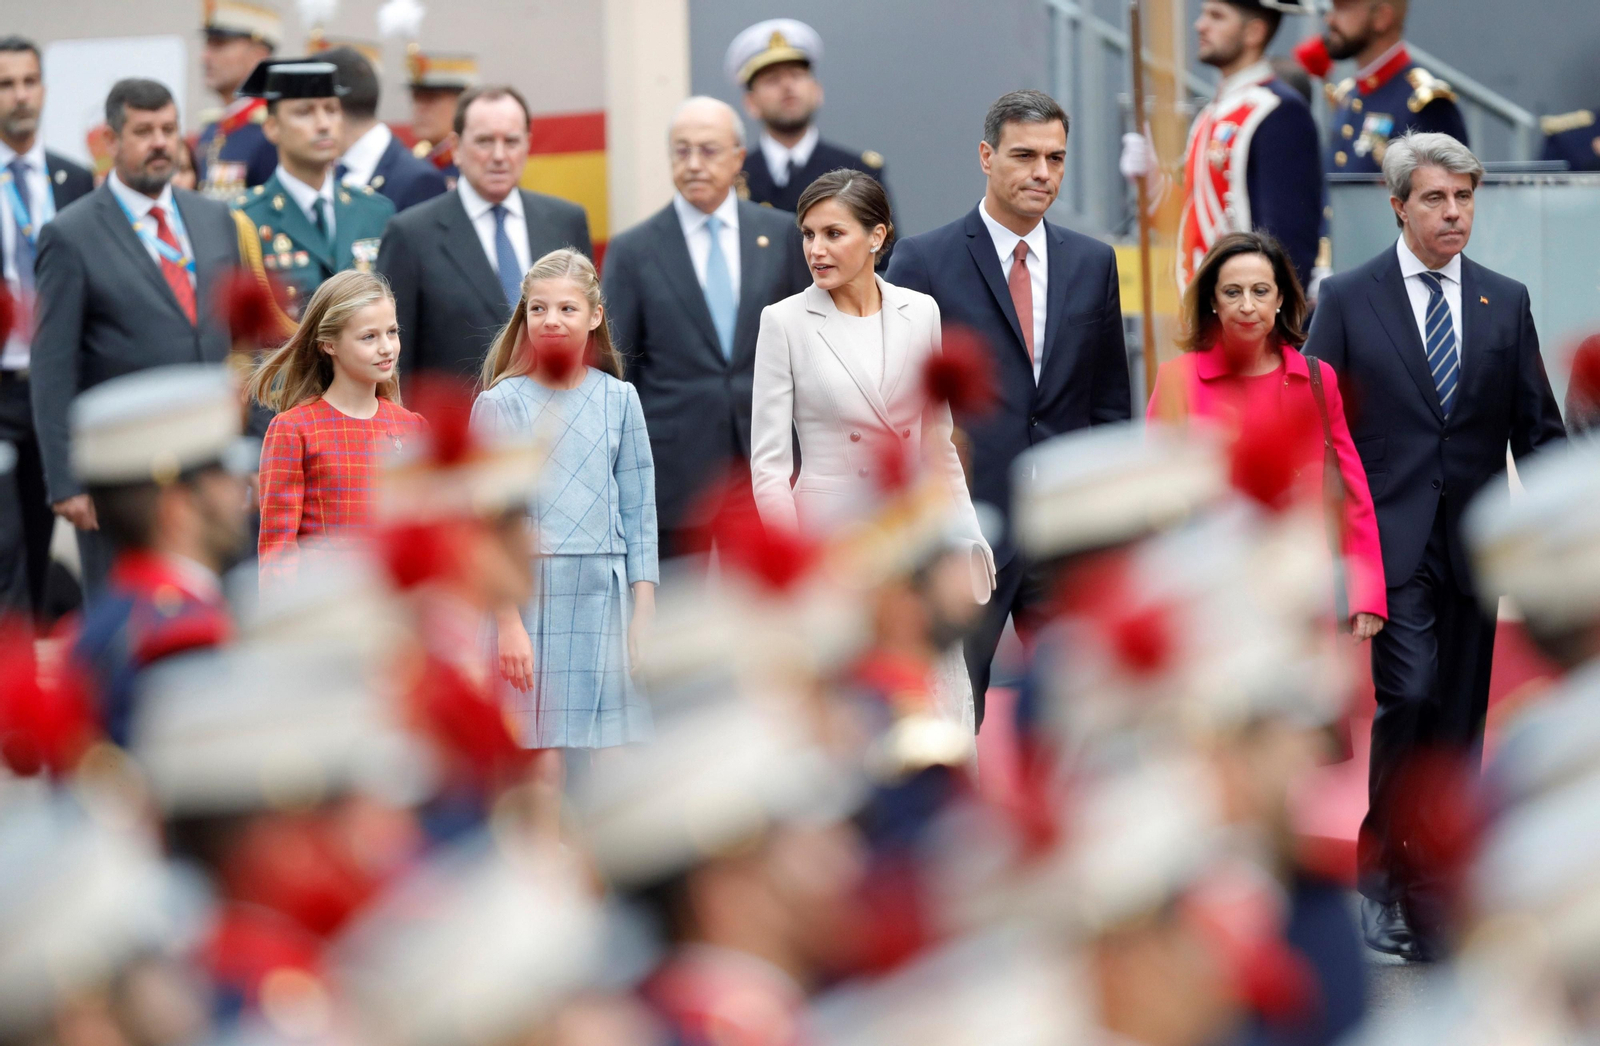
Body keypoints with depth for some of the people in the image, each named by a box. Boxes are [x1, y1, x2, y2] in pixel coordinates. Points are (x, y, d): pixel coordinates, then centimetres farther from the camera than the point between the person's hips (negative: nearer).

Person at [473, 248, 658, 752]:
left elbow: (639, 512, 8)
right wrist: (509, 623, -10)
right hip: (528, 596, -2)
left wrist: (644, 612, 2)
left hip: (605, 598, 2)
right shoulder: (500, 404, 0)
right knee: (535, 737, -4)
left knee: (609, 739, 1)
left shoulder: (619, 399, 8)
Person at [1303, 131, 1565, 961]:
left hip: (1473, 546, 3)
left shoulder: (1505, 303, 10)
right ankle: (1382, 864, -2)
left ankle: (1434, 901, 10)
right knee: (1409, 698, -18)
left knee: (1460, 719, 4)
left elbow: (1537, 428, 12)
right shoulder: (1348, 300, 2)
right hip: (1390, 541, -3)